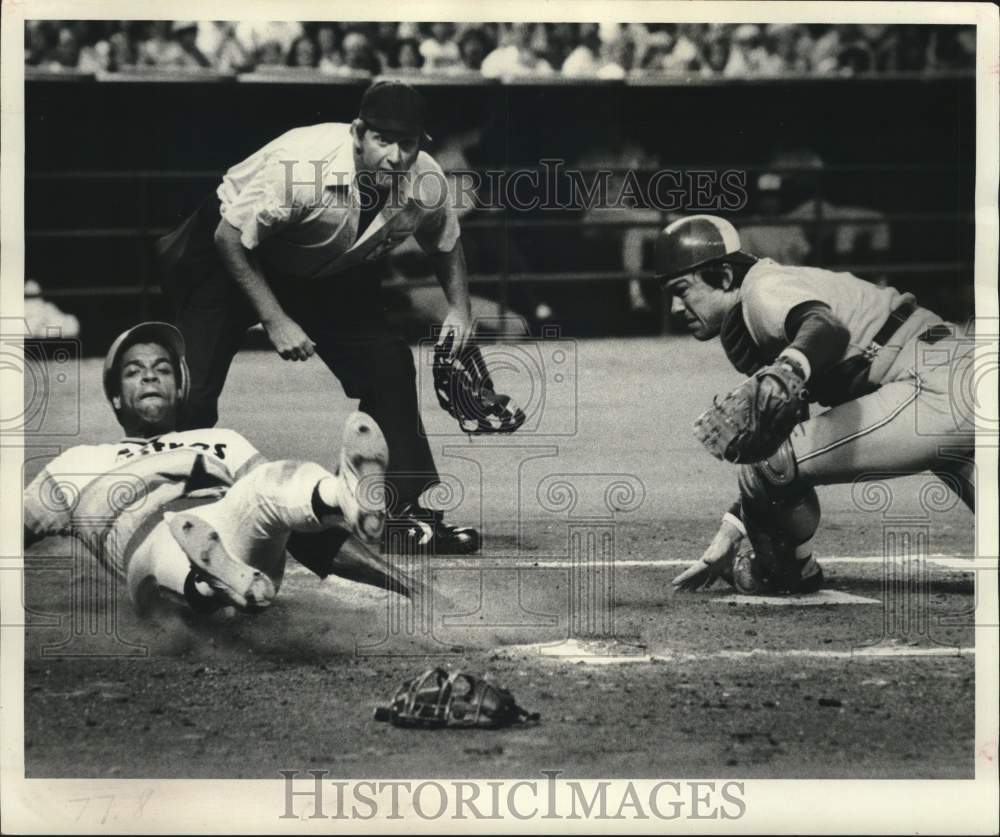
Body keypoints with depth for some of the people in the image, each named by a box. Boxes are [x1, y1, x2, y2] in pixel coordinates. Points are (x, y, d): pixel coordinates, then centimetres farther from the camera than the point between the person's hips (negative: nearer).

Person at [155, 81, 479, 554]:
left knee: (390, 367, -11)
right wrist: (275, 320, -29)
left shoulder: (426, 184, -21)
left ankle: (407, 513, 1)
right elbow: (230, 238, -26)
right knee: (191, 394, -15)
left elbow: (445, 244, 3)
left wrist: (460, 308, -13)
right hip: (230, 254, -5)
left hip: (333, 275, 5)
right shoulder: (300, 164, -38)